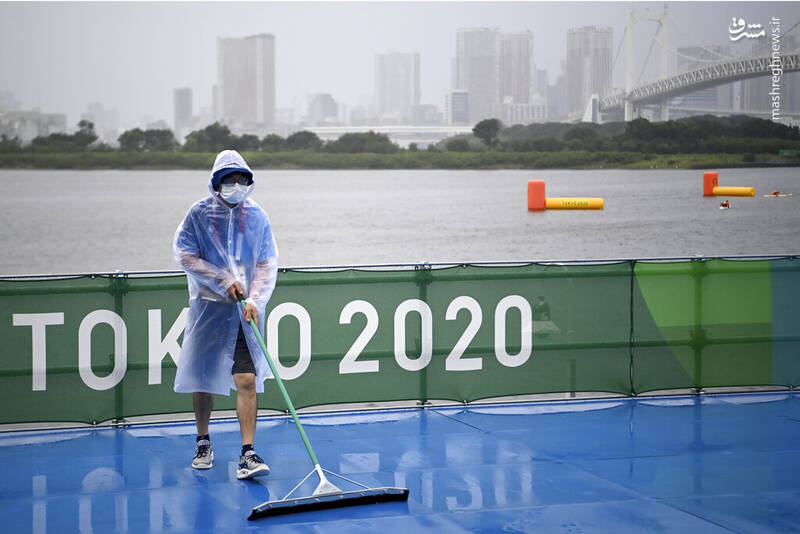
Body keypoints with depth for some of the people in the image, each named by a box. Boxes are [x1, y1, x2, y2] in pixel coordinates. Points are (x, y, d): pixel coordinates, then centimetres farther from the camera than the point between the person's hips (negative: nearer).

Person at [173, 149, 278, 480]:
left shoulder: (257, 217, 3)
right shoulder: (199, 214, -2)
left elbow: (268, 264, 1)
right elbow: (185, 255, -6)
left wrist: (255, 300, -14)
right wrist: (224, 281, -12)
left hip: (245, 310, 0)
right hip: (207, 306, 0)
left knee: (247, 380, -9)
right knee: (201, 378, 8)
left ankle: (247, 454, -9)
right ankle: (203, 443, 29)